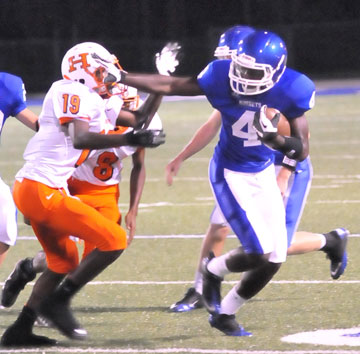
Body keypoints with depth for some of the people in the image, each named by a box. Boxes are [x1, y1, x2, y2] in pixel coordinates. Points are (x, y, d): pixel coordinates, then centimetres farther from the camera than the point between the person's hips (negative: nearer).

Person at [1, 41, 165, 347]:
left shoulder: (96, 103, 17)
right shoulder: (73, 93, -11)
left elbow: (139, 119, 27)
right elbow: (80, 139, -27)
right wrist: (131, 139, -34)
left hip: (30, 187, 10)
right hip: (42, 190, -10)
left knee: (65, 262, 22)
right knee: (113, 241, -9)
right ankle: (58, 302, -4)